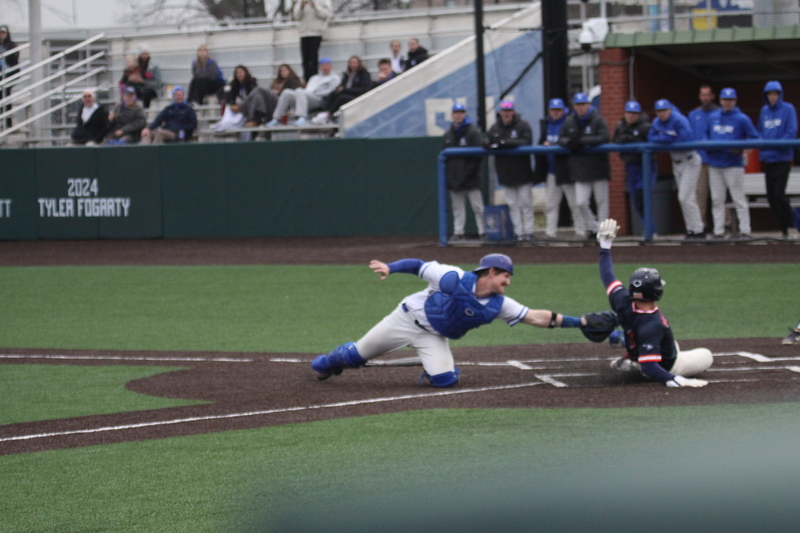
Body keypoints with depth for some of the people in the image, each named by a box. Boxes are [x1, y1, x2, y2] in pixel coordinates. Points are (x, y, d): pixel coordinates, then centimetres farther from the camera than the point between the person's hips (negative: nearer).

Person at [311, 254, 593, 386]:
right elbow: (420, 267, -19)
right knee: (357, 355, 6)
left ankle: (433, 367, 16)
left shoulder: (499, 305, -14)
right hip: (409, 318, -3)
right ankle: (330, 362, 40)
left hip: (434, 337, 3)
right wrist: (390, 267, -31)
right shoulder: (454, 279, -27)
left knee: (445, 379, -20)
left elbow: (536, 317, -16)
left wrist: (578, 322, -23)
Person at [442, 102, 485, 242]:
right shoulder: (448, 135, 14)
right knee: (457, 207, 6)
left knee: (477, 207, -3)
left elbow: (478, 155, -9)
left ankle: (483, 232, 1)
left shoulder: (473, 132, -2)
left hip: (471, 178, -5)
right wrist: (446, 175, 5)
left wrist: (469, 172, -16)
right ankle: (458, 232, 9)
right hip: (455, 179, 5)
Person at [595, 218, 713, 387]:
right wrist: (676, 380, -51)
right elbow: (649, 367, -45)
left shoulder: (624, 302, -26)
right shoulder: (652, 326, -43)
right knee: (706, 356, 18)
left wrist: (605, 245, 0)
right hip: (667, 367, -6)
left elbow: (607, 277, -10)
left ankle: (630, 360, 20)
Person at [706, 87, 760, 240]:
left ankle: (745, 231, -3)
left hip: (733, 164, -5)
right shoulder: (712, 118, 13)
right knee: (716, 199, 5)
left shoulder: (742, 119, -2)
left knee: (738, 198, -5)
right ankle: (718, 231, 8)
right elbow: (707, 135, 25)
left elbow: (754, 138, -2)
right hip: (715, 164, 5)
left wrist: (740, 148, -15)